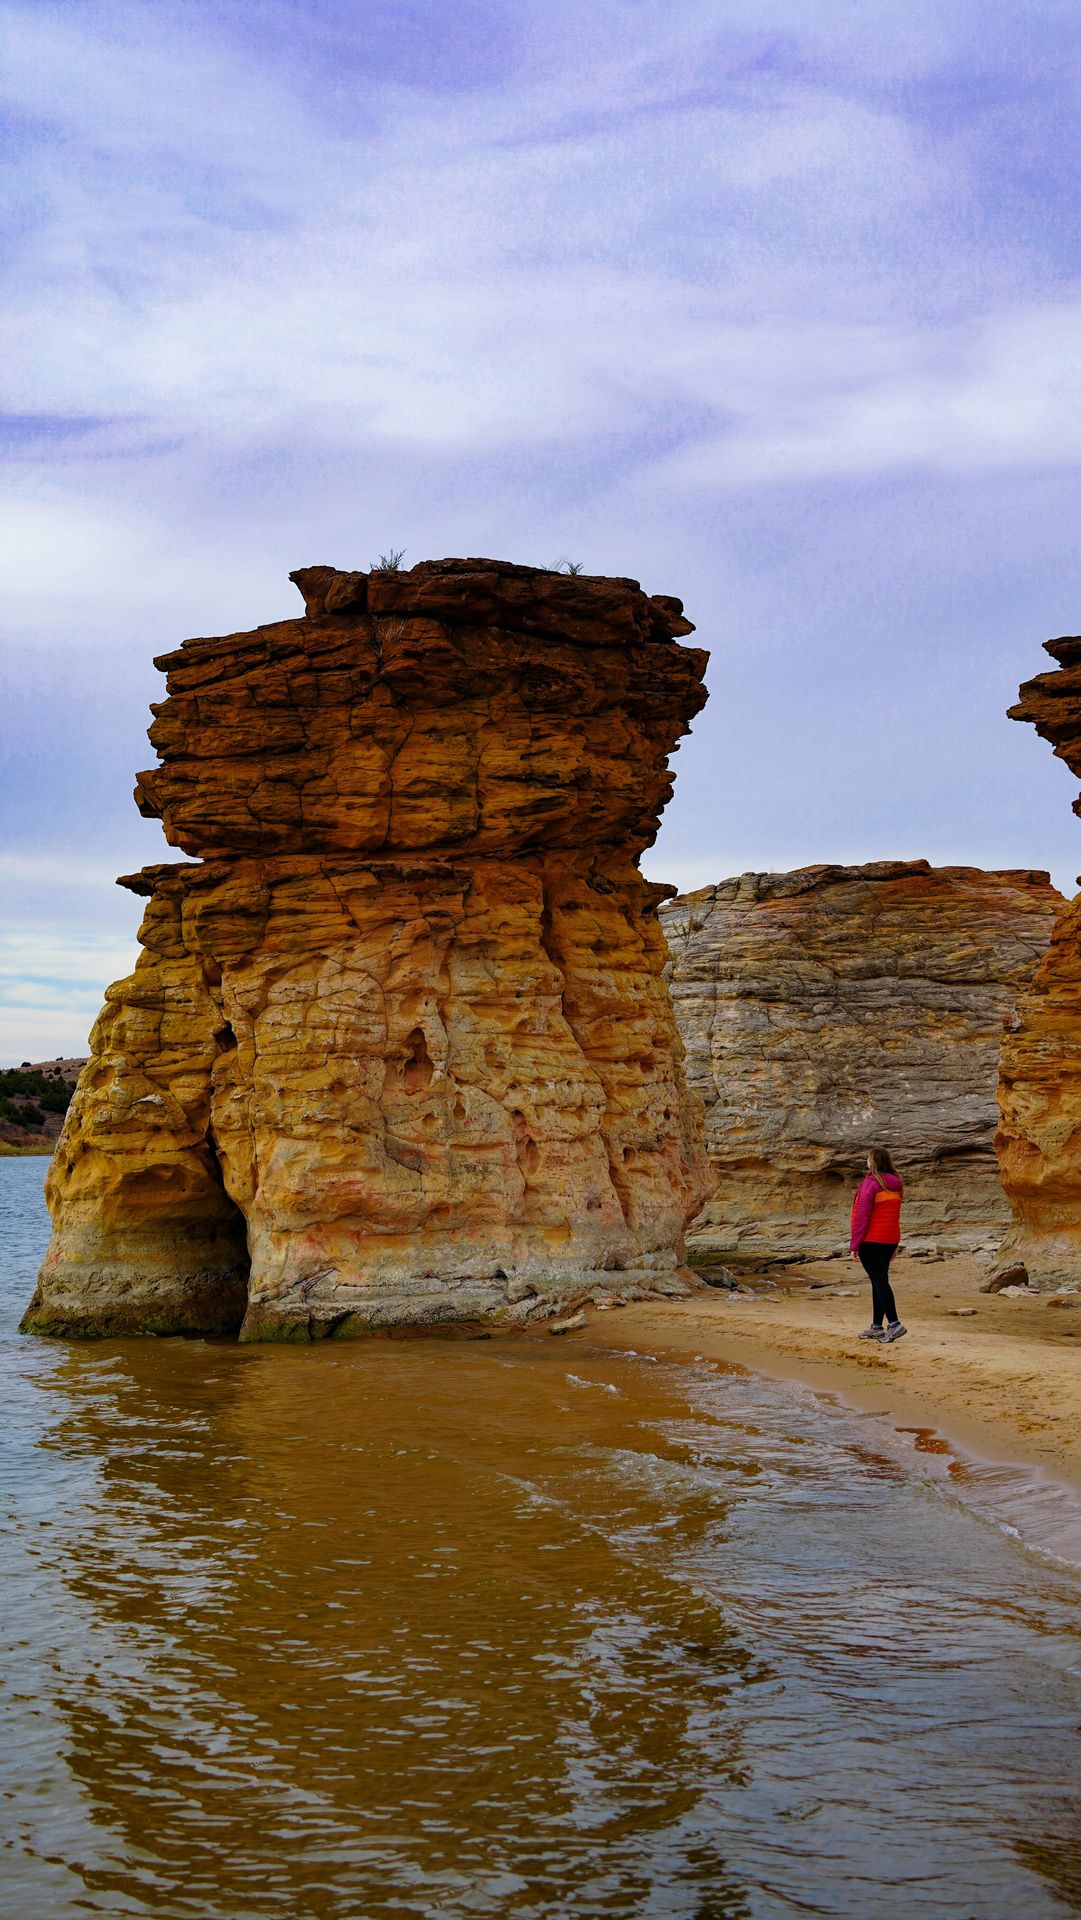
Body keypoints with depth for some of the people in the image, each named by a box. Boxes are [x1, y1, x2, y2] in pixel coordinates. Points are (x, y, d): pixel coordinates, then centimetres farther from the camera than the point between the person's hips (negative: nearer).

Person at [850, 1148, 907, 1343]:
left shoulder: (870, 1184, -14)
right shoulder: (895, 1185, 10)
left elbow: (862, 1216, -16)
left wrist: (854, 1244, -11)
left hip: (871, 1240, -8)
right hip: (890, 1239, 8)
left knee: (879, 1281, -9)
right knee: (880, 1280, 13)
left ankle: (894, 1323, -19)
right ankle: (876, 1327, 17)